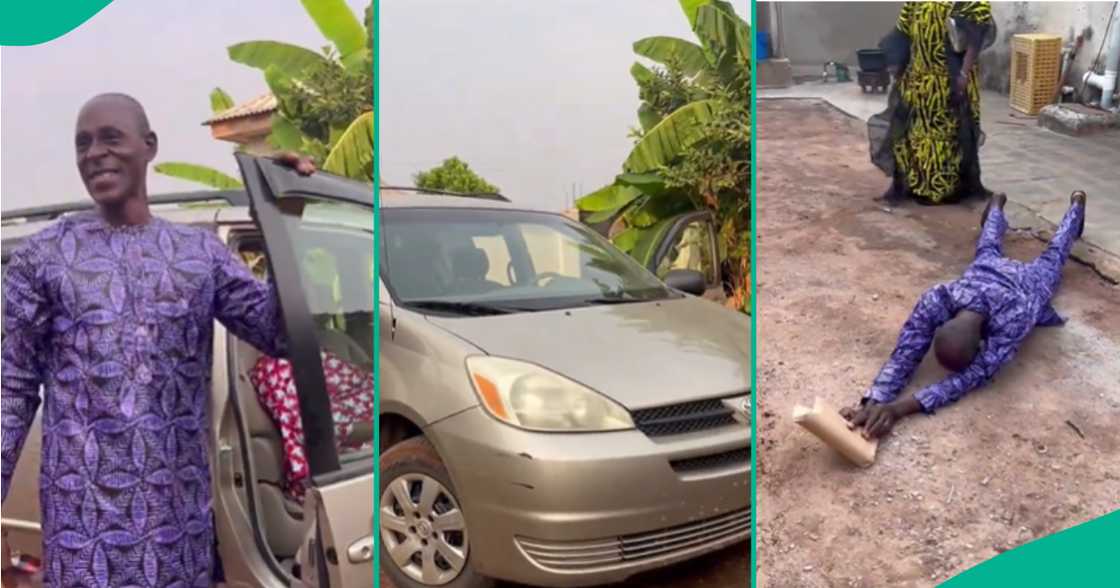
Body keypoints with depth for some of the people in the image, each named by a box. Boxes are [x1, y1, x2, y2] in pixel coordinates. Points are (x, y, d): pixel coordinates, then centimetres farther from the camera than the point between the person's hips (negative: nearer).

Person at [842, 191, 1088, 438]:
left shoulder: (1013, 318, -55)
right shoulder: (936, 300, -48)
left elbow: (973, 377, -58)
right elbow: (904, 354, -49)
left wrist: (899, 408, -72)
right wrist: (872, 403, -70)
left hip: (1032, 281, -1)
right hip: (989, 269, 1)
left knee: (1052, 256, 34)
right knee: (989, 249, 37)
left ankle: (1076, 203, 63)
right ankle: (997, 203, 67)